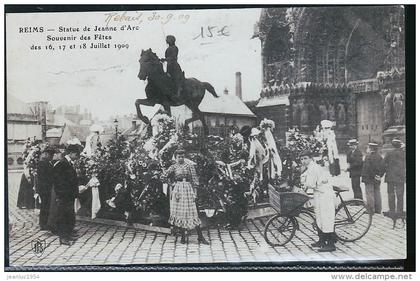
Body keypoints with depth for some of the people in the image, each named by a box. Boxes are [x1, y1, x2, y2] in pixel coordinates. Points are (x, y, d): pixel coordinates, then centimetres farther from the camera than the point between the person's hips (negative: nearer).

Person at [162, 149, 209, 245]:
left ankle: (200, 237, -2)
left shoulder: (190, 166, 7)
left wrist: (195, 192, -2)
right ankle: (183, 236, 12)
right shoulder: (173, 167, 7)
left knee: (192, 213, -5)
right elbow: (164, 176, -1)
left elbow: (194, 179, 4)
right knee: (179, 212, 1)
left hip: (188, 189, -1)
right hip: (178, 190, 1)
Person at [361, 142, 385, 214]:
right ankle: (378, 210, 19)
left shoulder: (368, 157, -14)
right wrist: (379, 175, 5)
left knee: (370, 194, -2)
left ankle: (371, 211, 0)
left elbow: (367, 168, -20)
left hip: (369, 179, -7)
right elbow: (383, 168, 8)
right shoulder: (380, 157, 9)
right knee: (377, 194, 13)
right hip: (377, 181, 7)